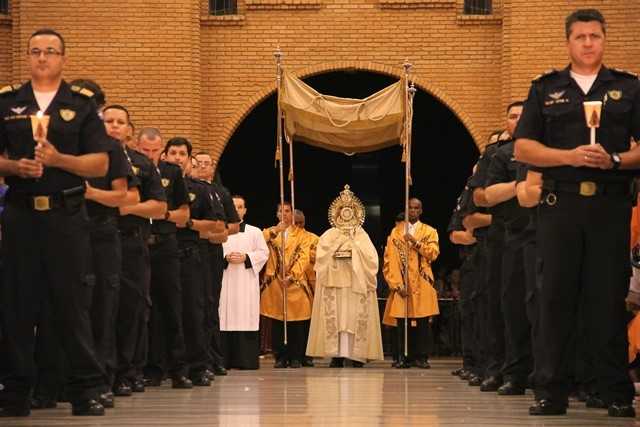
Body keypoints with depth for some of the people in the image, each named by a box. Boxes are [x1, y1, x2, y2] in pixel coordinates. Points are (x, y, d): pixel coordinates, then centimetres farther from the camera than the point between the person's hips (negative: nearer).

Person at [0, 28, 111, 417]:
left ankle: (86, 389, 2)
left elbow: (101, 164, 1)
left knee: (73, 303, -2)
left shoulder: (81, 105, 6)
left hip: (67, 214, -2)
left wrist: (58, 159, -14)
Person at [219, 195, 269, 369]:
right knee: (227, 318, -5)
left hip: (247, 281, 0)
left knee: (246, 320, -6)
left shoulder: (255, 232, 12)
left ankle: (247, 359, -6)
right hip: (226, 281, 0)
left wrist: (245, 257, -9)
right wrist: (225, 258, -11)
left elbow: (263, 253, 5)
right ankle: (227, 360, -4)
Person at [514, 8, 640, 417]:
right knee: (556, 297, 0)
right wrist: (570, 156, -10)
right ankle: (551, 392, 3)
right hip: (560, 203, 1)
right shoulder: (546, 89, 12)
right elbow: (523, 147, 5)